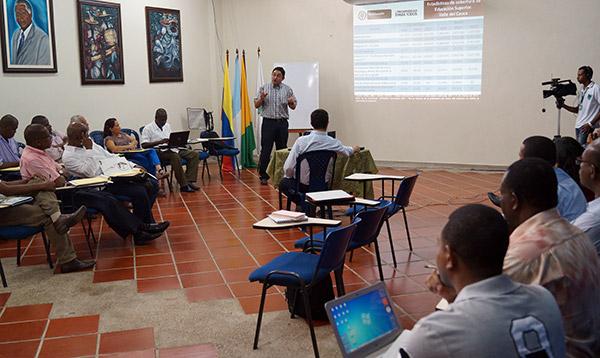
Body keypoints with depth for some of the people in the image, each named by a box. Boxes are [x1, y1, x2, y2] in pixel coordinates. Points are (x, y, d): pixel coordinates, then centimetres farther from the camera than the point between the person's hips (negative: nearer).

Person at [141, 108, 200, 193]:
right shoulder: (148, 128, -1)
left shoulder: (167, 126, 21)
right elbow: (144, 145, -10)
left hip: (172, 149, 7)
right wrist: (159, 142, -19)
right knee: (175, 157, -38)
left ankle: (190, 181, -19)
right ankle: (183, 185, -33)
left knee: (194, 154, -11)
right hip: (160, 152, -7)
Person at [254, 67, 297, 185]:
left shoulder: (287, 89, 7)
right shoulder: (264, 88, 5)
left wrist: (291, 103, -14)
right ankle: (263, 176, 1)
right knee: (266, 150, -4)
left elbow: (293, 107, 9)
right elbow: (256, 105, 4)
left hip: (282, 122, 1)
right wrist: (261, 99, -16)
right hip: (268, 122, -1)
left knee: (282, 149, 6)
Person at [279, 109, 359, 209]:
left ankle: (302, 203, 5)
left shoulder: (301, 141, -18)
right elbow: (347, 151, 14)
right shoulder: (334, 143, -10)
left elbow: (288, 169, -18)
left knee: (283, 183, 27)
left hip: (303, 186, -4)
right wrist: (354, 149, 38)